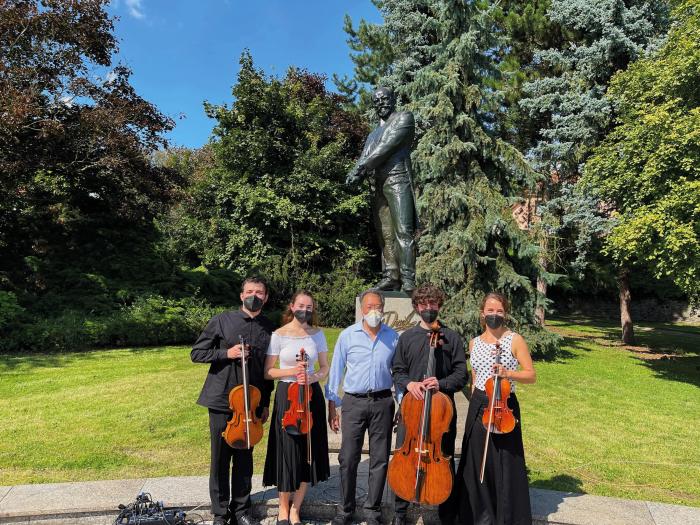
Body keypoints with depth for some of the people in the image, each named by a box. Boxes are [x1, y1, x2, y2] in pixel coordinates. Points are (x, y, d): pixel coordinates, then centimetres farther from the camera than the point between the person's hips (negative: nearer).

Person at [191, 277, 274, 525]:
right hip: (222, 401, -2)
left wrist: (266, 403, 10)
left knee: (244, 458, 12)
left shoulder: (268, 328, 3)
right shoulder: (222, 320, -4)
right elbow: (197, 353, -1)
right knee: (220, 459, 7)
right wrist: (226, 353, -16)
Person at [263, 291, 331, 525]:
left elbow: (324, 368, 7)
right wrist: (291, 371, -18)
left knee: (309, 452, 6)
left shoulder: (317, 334, 2)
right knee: (287, 451, 2)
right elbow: (267, 372, -2)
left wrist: (312, 377, -13)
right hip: (287, 395, -3)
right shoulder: (279, 335, -6)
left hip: (312, 395, 3)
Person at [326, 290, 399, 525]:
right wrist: (332, 406, 0)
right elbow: (336, 372, 2)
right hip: (354, 402, -1)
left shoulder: (393, 336, 2)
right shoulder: (348, 335, -2)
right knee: (348, 459, 4)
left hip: (382, 402, 1)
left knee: (380, 459, 8)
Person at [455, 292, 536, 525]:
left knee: (505, 464, 2)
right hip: (478, 407, 4)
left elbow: (531, 375, -6)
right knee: (477, 463, 10)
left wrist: (508, 373, -23)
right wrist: (476, 403, 12)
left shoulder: (515, 340, -5)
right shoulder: (474, 343, 8)